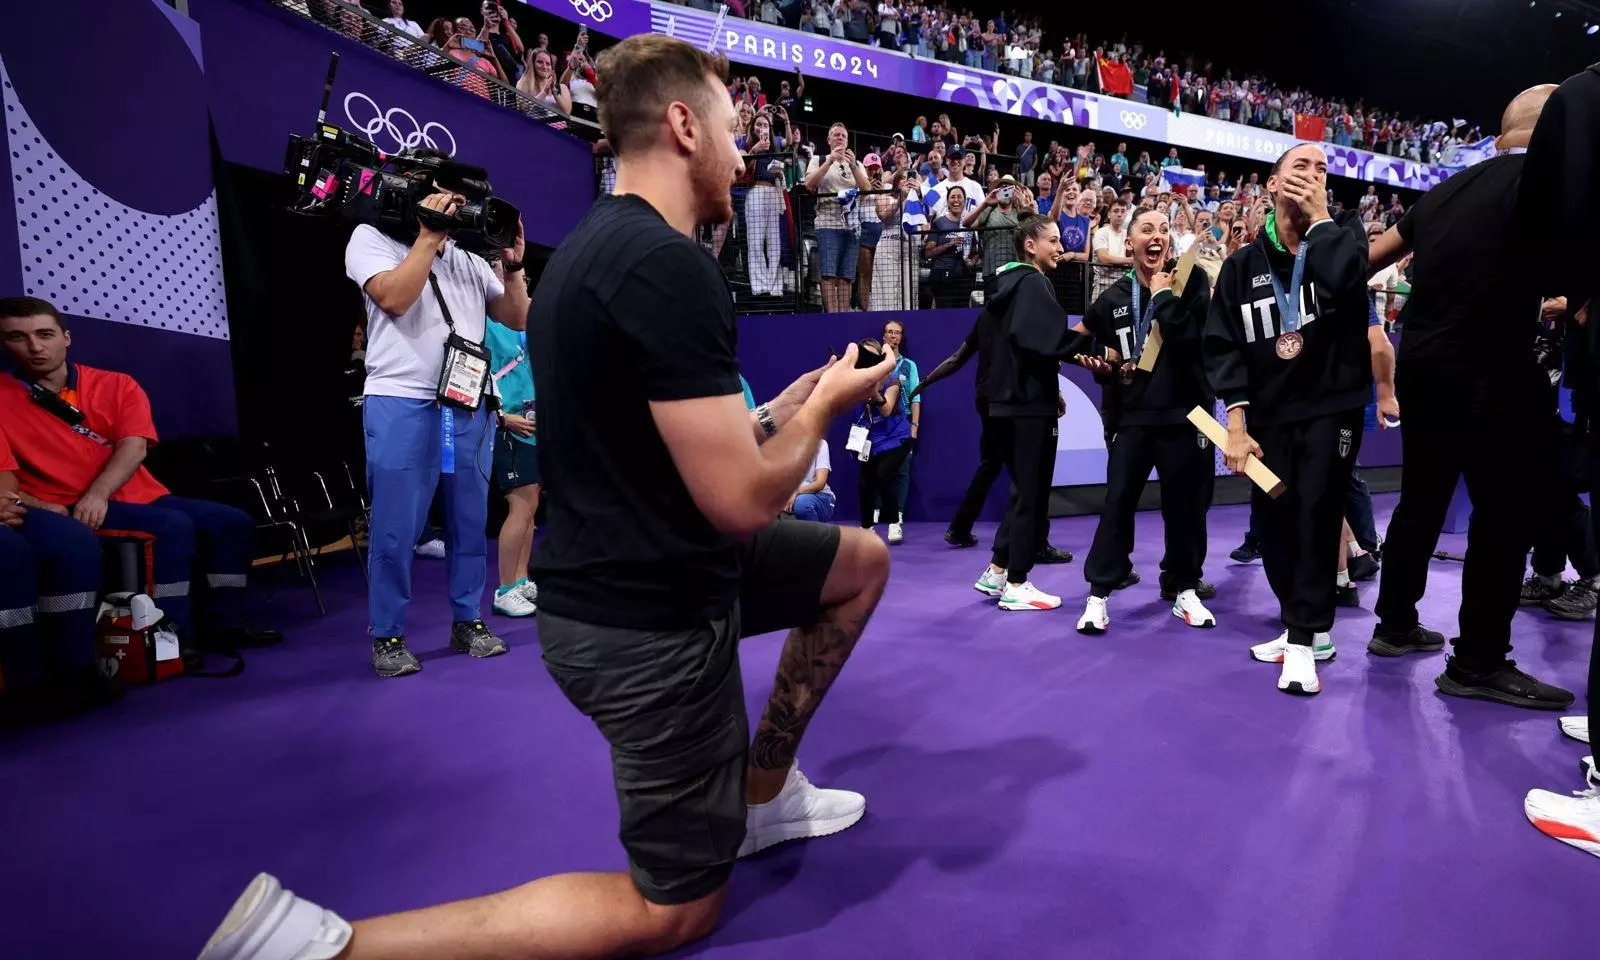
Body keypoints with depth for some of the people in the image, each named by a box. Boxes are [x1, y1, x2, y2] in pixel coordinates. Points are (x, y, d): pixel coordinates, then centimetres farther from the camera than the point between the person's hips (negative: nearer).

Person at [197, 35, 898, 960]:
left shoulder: (596, 243, 9)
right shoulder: (669, 264, -24)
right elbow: (742, 501, -24)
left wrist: (786, 404, 13)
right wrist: (824, 406, -6)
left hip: (634, 577, 10)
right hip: (649, 619, -9)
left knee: (864, 561, 21)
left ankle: (763, 792, 31)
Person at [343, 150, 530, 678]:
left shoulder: (468, 256, 18)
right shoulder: (371, 237, 7)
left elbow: (518, 319, 13)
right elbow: (393, 297, -13)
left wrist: (513, 263, 1)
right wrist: (428, 236, -9)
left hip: (468, 407, 5)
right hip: (401, 405, -4)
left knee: (470, 522, 9)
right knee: (395, 530, 0)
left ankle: (468, 622, 22)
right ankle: (387, 636, 14)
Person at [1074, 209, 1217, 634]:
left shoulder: (1191, 283, -1)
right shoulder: (1113, 298, 7)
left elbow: (1190, 341, -19)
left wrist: (1164, 295, -13)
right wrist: (1105, 363, 8)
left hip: (1184, 413, -1)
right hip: (1132, 415, 2)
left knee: (1185, 507, 7)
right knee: (1117, 503, -2)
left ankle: (1183, 589, 24)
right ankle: (1098, 594, 3)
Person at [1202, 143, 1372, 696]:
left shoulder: (1343, 238, 2)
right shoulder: (1242, 265, 5)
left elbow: (1347, 284, -23)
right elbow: (1222, 345, -2)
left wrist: (1320, 217, -13)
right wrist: (1236, 421, -11)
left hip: (1332, 406, -2)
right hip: (1269, 414, 2)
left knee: (1316, 512, -11)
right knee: (1273, 519, 5)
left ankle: (1303, 638, -2)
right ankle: (1306, 627, 22)